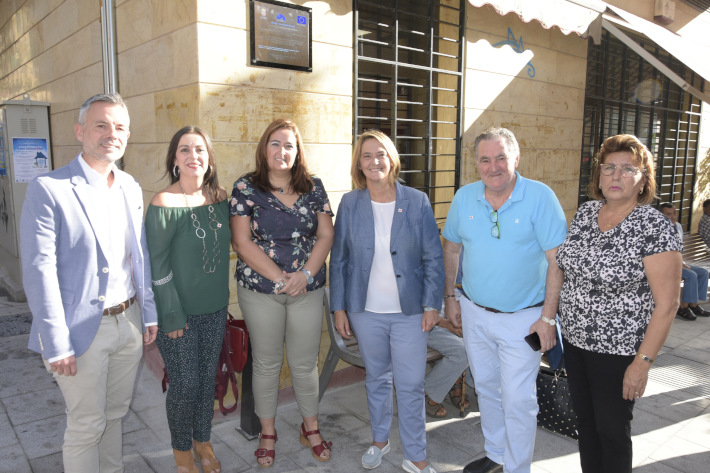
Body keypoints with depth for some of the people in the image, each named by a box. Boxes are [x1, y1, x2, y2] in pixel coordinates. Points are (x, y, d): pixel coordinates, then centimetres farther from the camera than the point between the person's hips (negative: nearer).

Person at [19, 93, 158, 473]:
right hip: (84, 329, -5)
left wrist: (149, 313, 9)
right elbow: (39, 271, -15)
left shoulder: (131, 188, 7)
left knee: (116, 414, 21)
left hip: (129, 323, 6)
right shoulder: (48, 189, -13)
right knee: (87, 426, 9)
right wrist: (56, 344, -17)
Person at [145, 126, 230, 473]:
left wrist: (223, 298, 8)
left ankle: (202, 441, 38)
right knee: (185, 384, 6)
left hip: (215, 309, 5)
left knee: (208, 378, 16)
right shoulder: (164, 204, -16)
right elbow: (157, 265, -14)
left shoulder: (220, 197, 0)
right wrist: (172, 315, -14)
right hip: (179, 313, -5)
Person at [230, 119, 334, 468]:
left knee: (305, 363, 11)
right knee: (267, 363, 13)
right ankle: (267, 432, 33)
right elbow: (242, 242, -9)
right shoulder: (246, 187, -4)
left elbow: (326, 235, 1)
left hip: (308, 290, 2)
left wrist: (306, 274, -13)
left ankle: (311, 428, 34)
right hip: (260, 291, -1)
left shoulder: (313, 187, 3)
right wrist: (279, 278, -14)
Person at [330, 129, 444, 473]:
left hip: (409, 310, -1)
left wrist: (432, 304, -5)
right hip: (365, 311, 1)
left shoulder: (417, 202, -4)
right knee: (376, 379, 18)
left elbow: (433, 257, -1)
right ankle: (379, 440, 40)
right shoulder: (350, 204, -1)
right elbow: (339, 259, 3)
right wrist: (338, 307, 1)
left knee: (411, 385, 5)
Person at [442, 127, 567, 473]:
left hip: (522, 318, -4)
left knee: (518, 401, 3)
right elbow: (452, 249, 10)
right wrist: (450, 296, 9)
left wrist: (548, 317, -15)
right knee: (486, 388, 20)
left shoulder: (540, 197, -15)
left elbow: (557, 260, -14)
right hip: (474, 313, 5)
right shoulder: (464, 197, -2)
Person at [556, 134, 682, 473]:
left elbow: (666, 304, -17)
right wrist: (556, 319, 11)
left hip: (618, 349, -6)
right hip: (575, 339, 6)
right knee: (585, 419, 21)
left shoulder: (655, 228, -18)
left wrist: (643, 362, -16)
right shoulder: (586, 212, 1)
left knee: (611, 430, 12)